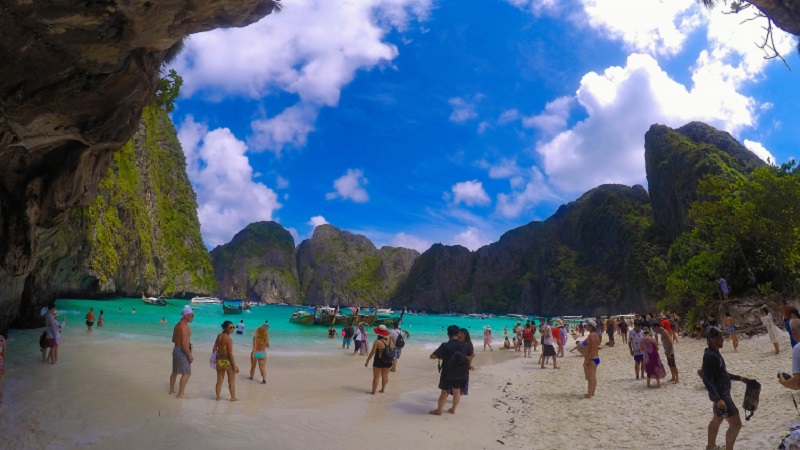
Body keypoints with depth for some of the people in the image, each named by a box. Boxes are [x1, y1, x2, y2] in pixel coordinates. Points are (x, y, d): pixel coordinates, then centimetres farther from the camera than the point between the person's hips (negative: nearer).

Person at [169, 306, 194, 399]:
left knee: (175, 371, 22)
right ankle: (180, 394, -3)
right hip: (182, 352, -10)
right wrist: (190, 355, -20)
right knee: (186, 373, -4)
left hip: (176, 349, 10)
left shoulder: (177, 325, 10)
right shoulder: (185, 326, -21)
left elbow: (173, 339, 19)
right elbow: (184, 343, -26)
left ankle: (171, 390, 36)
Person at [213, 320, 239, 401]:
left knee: (219, 380, 18)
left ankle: (218, 397, 26)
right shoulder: (229, 339, -19)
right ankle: (233, 397, 20)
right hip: (227, 361, -6)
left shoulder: (219, 336, 1)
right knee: (231, 380, 12)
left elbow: (214, 348, 7)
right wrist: (234, 365, -14)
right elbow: (230, 353, -19)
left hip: (219, 360, 6)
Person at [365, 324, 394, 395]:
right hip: (388, 362, 5)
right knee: (385, 376, 17)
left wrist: (367, 361, -7)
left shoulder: (377, 342, -17)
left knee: (376, 377, 4)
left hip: (379, 362, -5)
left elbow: (372, 352, -15)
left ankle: (373, 391, 8)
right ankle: (383, 389, 28)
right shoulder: (390, 341, -2)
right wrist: (392, 359, 20)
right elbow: (392, 351, 6)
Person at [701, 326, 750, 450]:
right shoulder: (709, 355, -24)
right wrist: (718, 399, -31)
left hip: (722, 393, 10)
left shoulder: (715, 353, 7)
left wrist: (739, 378, 20)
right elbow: (707, 381, -26)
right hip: (720, 394, -10)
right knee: (736, 424, -8)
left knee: (716, 420, 22)